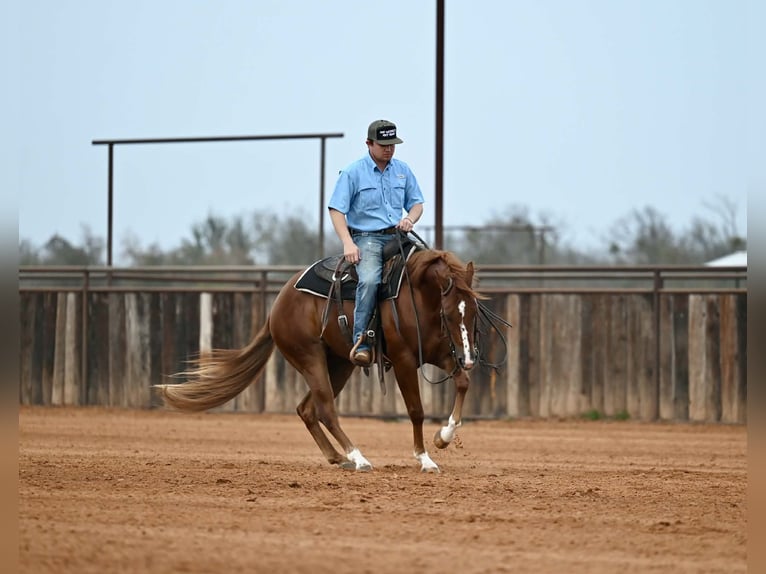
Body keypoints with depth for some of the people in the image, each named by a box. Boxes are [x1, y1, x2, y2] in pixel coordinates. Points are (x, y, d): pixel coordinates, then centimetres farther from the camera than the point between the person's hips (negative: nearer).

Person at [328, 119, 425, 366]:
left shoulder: (403, 170, 12)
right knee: (370, 280, -33)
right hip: (367, 238, -5)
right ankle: (361, 342, -32)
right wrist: (348, 243, -18)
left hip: (397, 236, 5)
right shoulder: (353, 173, -1)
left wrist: (410, 219, -7)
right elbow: (336, 209, -5)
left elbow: (416, 203, 18)